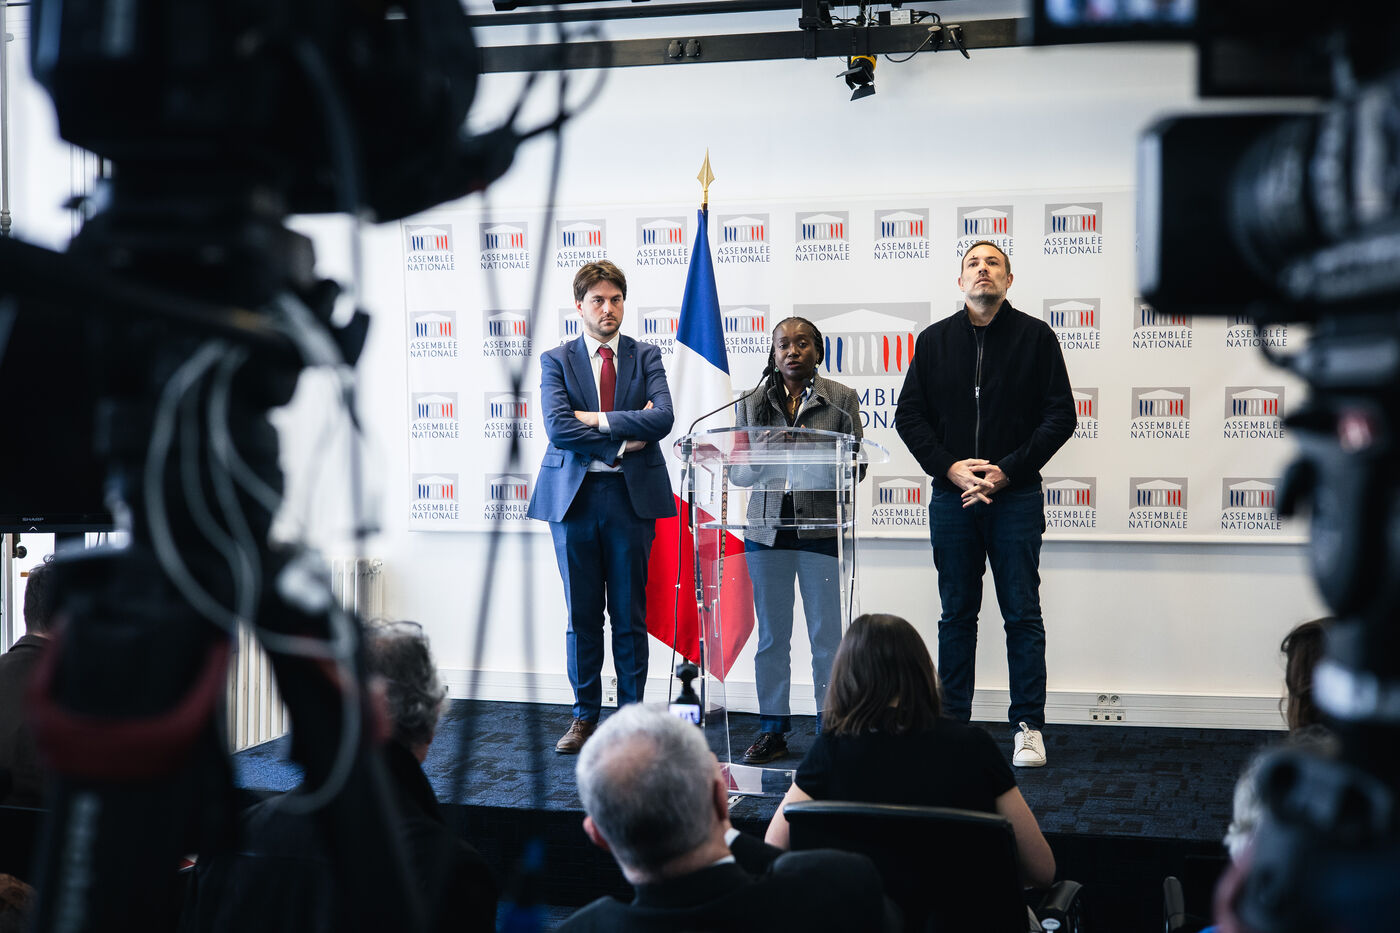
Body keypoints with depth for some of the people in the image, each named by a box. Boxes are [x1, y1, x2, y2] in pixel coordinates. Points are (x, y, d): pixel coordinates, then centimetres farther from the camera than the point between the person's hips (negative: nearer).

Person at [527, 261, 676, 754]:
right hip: (574, 496, 0)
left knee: (630, 615, 5)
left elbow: (662, 417, -10)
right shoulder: (556, 361, 4)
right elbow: (558, 428, -10)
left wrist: (596, 419, -12)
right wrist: (623, 439, -12)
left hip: (632, 496, 0)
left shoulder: (645, 356, 7)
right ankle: (585, 717, 18)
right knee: (581, 616, 6)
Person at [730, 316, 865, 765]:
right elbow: (737, 470, 8)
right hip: (766, 529, 2)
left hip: (821, 527, -2)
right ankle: (773, 731, 17)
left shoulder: (841, 400, 5)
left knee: (827, 635, 1)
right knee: (771, 635, 7)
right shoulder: (752, 404, 10)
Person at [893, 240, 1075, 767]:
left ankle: (1028, 727, 9)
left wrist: (1006, 469, -11)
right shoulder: (934, 340, 9)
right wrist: (950, 467, -8)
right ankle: (952, 724, 16)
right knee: (957, 614, 8)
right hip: (951, 497, 2)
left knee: (1023, 615, 1)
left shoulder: (1035, 336, 2)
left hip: (1016, 497, -2)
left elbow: (1060, 416, -2)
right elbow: (909, 415, 6)